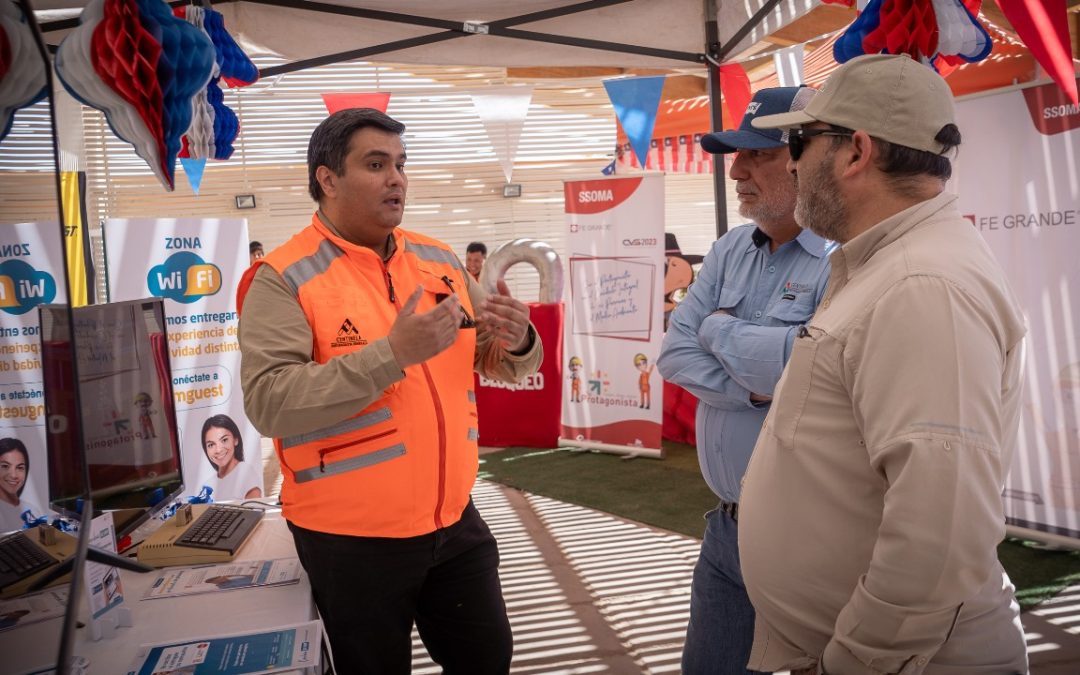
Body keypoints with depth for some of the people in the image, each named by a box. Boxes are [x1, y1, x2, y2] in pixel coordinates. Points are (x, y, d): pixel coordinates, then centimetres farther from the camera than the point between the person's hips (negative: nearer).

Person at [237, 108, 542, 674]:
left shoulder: (438, 261, 5)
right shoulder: (284, 279, -11)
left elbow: (502, 365, 10)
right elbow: (268, 403, -23)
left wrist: (518, 340, -14)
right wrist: (391, 354, -29)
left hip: (454, 520, 5)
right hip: (353, 537, -5)